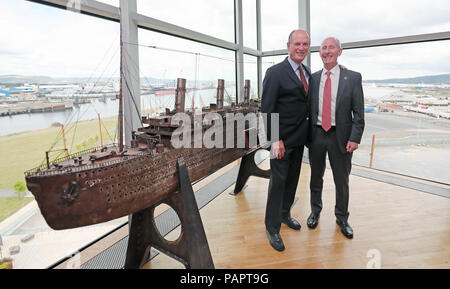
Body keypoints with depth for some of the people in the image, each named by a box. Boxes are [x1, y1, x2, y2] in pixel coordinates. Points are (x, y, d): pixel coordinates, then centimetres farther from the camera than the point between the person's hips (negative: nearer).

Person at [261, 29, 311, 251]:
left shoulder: (308, 73, 11)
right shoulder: (275, 73, -13)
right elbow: (267, 109, -17)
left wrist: (307, 131, 9)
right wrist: (274, 139, -22)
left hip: (299, 138, 8)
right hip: (282, 140, -7)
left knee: (293, 179, 19)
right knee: (278, 182, 0)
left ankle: (285, 214, 39)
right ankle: (272, 228, 16)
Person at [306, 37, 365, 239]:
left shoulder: (353, 78, -2)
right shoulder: (313, 78, 5)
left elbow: (358, 113, -5)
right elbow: (309, 109, 7)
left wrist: (354, 138, -13)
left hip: (340, 137, -2)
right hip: (316, 135, 2)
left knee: (342, 181, 11)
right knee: (316, 177, 16)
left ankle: (342, 218, 32)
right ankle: (315, 211, 37)